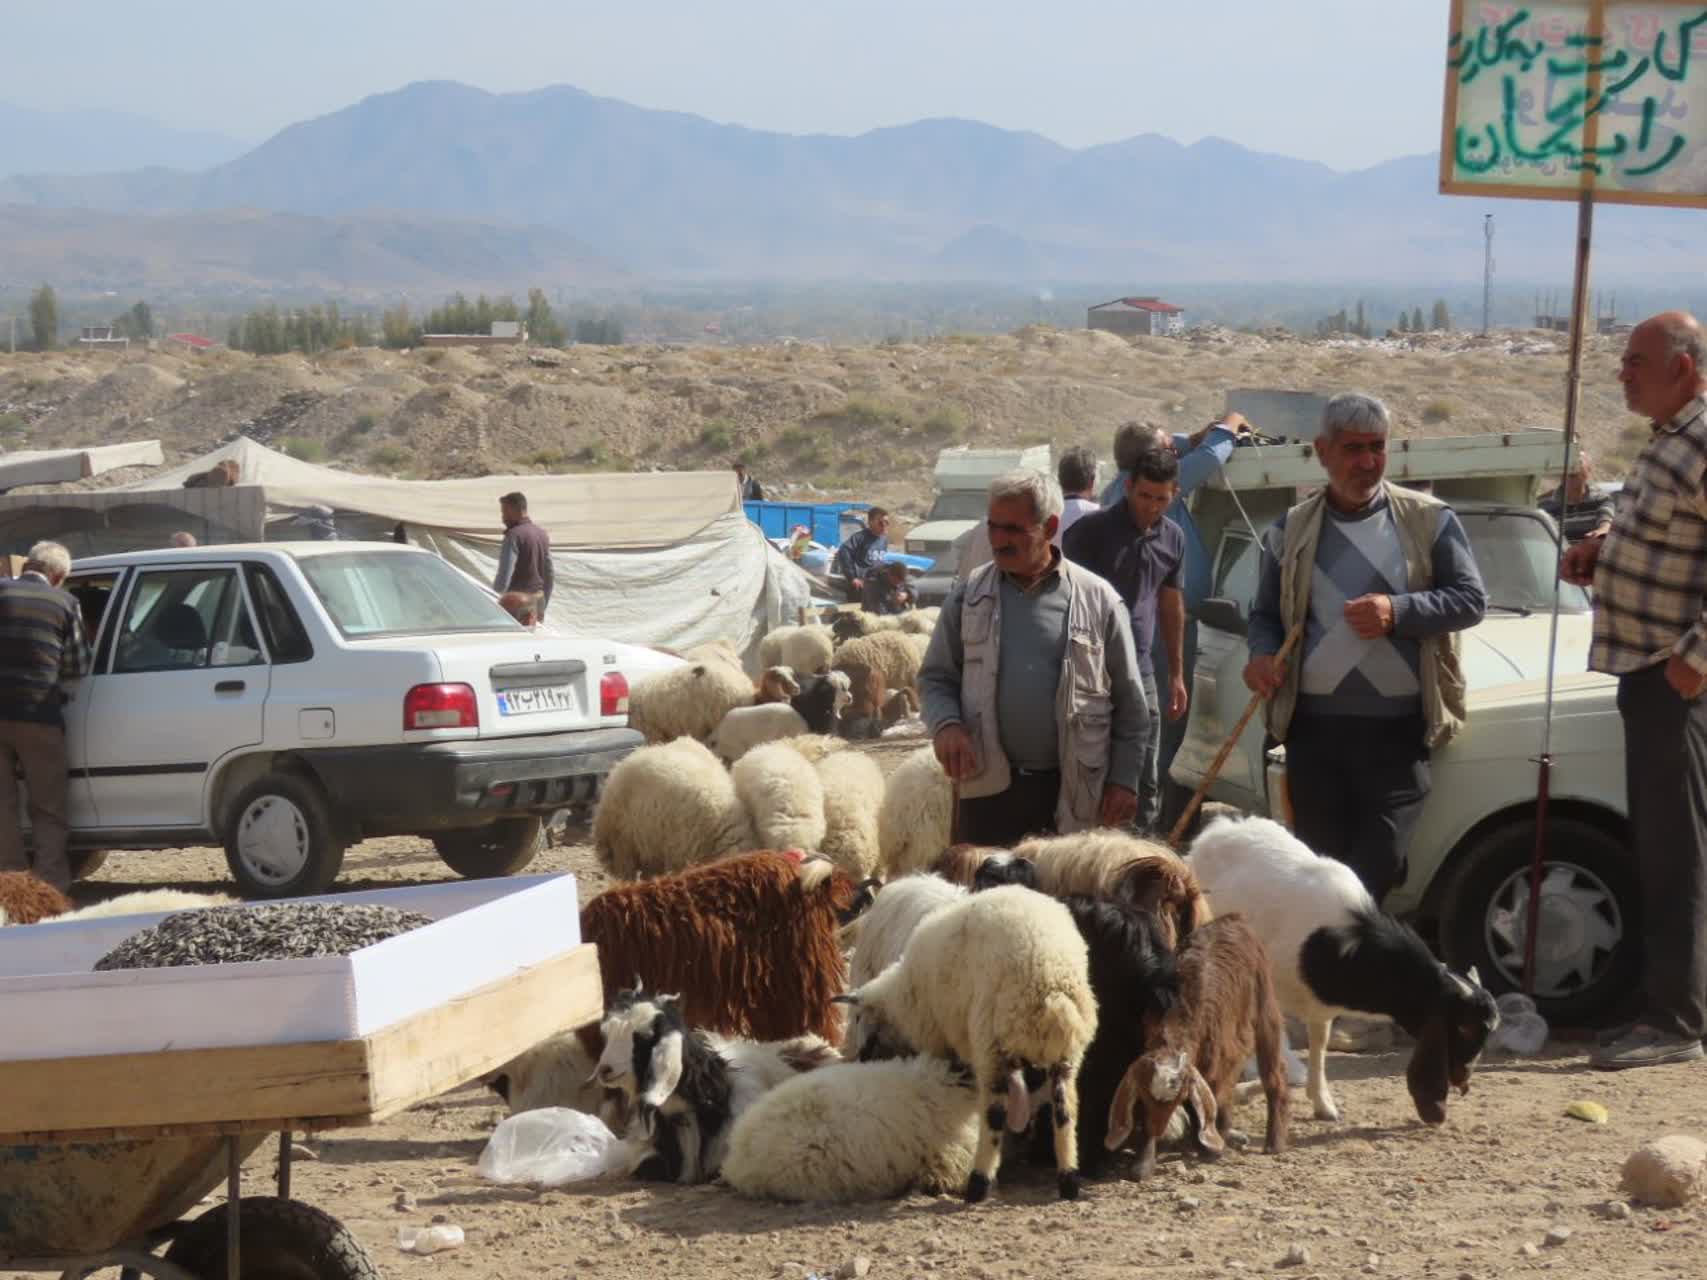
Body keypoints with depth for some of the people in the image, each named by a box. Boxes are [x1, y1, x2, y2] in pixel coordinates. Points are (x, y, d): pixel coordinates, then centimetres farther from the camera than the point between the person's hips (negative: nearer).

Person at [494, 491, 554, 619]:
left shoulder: (514, 535, -14)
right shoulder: (542, 534, 11)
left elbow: (504, 576, -20)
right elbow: (549, 575, 16)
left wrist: (496, 587, -2)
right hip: (539, 598, 8)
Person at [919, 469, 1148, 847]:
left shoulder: (1097, 599, 1)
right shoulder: (970, 596, 5)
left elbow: (1129, 704, 5)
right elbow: (935, 677, 11)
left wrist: (1124, 781, 0)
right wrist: (945, 724, -11)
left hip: (1072, 790, -1)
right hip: (989, 785, 1)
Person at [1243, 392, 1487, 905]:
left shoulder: (1429, 521, 4)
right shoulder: (1291, 530, 12)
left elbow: (1472, 599, 1)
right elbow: (1265, 613, 19)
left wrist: (1399, 612, -15)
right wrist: (1263, 653, -4)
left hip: (1397, 731, -2)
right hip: (1314, 727, 2)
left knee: (1378, 866, -10)